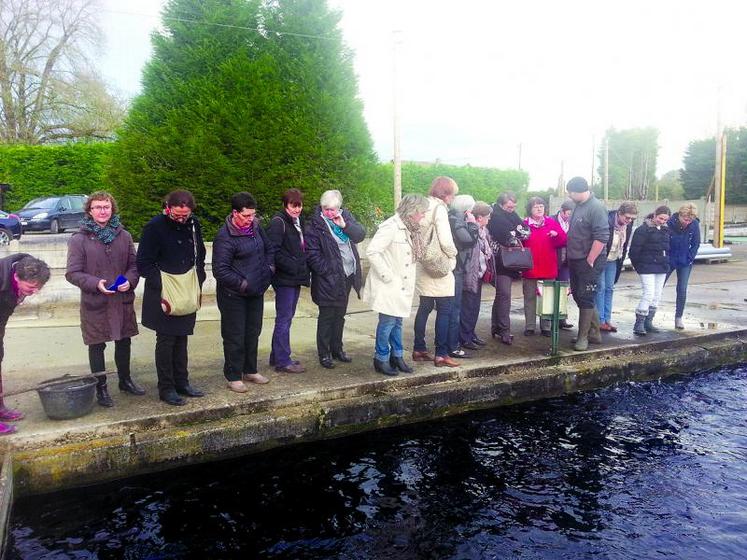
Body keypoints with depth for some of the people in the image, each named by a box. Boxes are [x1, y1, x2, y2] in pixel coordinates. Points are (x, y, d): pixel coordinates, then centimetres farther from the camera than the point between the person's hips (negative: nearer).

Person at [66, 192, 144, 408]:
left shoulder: (124, 236, 5)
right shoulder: (79, 239, -6)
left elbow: (134, 264, 10)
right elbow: (73, 273, -7)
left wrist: (130, 280, -11)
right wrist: (96, 284, -22)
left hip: (123, 300, 4)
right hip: (94, 303, -3)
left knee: (124, 341, 16)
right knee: (97, 346, 6)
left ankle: (125, 380, 34)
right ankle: (101, 388, 19)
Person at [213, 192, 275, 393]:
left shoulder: (255, 227, 3)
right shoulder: (225, 237, -20)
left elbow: (269, 247, 21)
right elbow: (220, 270, -21)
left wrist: (269, 268, 8)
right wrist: (243, 284, -19)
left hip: (256, 292, 8)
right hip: (234, 296, -7)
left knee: (253, 333, 17)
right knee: (235, 337, 1)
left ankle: (250, 371, 32)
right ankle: (233, 377, 15)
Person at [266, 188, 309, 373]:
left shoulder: (299, 221, 15)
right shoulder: (278, 222, -12)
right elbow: (274, 251, -19)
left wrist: (303, 268, 9)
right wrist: (292, 267, -19)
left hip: (296, 278, 9)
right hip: (284, 278, -8)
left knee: (286, 318, 14)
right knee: (284, 319, -4)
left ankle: (278, 356, 24)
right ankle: (282, 361, 3)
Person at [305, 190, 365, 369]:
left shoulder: (345, 216, 4)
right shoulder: (314, 224, -13)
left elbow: (360, 235, -5)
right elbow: (312, 254, -14)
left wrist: (344, 225, -20)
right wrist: (327, 271, -16)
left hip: (347, 276, 6)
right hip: (328, 279, -6)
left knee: (340, 315, 18)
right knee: (326, 317, 2)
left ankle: (337, 349, 31)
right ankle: (324, 354, 14)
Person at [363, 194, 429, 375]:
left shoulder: (410, 229, 9)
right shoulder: (391, 227, -19)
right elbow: (372, 251, -26)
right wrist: (385, 275, -21)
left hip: (402, 286, 8)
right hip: (388, 286, -8)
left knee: (397, 321, 16)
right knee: (388, 321, -1)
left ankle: (397, 356, 28)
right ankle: (381, 359, 13)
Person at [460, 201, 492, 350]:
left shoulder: (483, 230, 12)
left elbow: (487, 250, 21)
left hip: (479, 273, 9)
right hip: (470, 275, -9)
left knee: (474, 307, 17)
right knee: (467, 308, -1)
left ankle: (471, 334, 28)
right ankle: (464, 339, 7)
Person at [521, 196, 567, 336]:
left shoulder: (551, 223, 6)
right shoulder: (524, 224, 2)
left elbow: (563, 241, 3)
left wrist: (557, 235, -16)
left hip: (548, 268, 1)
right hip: (530, 268, -1)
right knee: (530, 298, 4)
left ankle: (545, 326, 15)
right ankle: (529, 326, 12)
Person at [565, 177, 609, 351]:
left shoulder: (596, 208, -17)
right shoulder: (578, 206, 11)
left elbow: (602, 238, -22)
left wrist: (589, 261, -20)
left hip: (590, 262, -9)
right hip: (575, 260, 9)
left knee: (585, 299, -2)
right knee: (578, 296, 14)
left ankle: (583, 336, 8)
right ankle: (594, 333, 26)